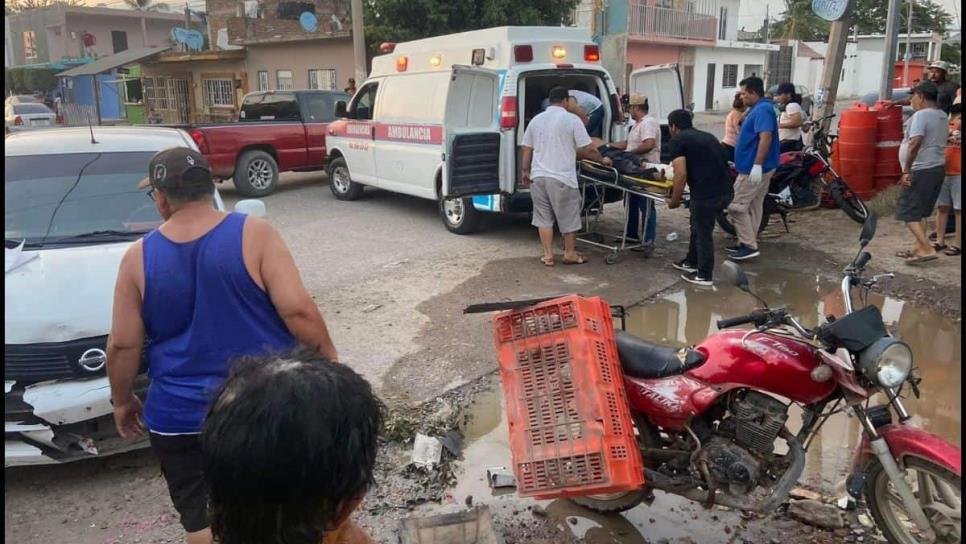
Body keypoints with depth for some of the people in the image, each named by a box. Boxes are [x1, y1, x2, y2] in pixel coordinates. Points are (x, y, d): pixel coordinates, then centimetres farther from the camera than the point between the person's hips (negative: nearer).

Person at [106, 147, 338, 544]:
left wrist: (122, 401, 16)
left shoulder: (138, 259, -5)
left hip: (182, 417, 1)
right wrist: (328, 357, -1)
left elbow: (123, 345, -1)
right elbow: (297, 310, -17)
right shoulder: (253, 234, -12)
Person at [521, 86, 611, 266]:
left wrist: (526, 172, 25)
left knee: (544, 217, 11)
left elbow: (527, 150, 14)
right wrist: (602, 160, 11)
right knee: (569, 217, 10)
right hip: (562, 177, -4)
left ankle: (548, 256, 11)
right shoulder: (572, 119, -4)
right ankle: (570, 254, 20)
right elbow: (588, 149, -5)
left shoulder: (536, 120, 10)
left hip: (538, 176, 4)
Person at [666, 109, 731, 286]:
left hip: (705, 191, -8)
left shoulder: (678, 139, -3)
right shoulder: (706, 136, 22)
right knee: (698, 227, 24)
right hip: (721, 187, 8)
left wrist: (675, 200, -1)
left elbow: (681, 174, -13)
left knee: (703, 232, 4)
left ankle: (705, 275, 14)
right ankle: (692, 261, 39)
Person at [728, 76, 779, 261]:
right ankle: (748, 243, 21)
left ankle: (749, 246, -6)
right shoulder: (757, 109, 16)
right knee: (753, 207, 14)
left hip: (754, 169, -11)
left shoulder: (762, 110, -17)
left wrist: (757, 165, -32)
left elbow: (766, 137, -28)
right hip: (757, 167, 11)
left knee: (736, 206, -9)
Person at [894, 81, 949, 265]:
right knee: (921, 212, 17)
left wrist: (906, 170, -24)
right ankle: (917, 248, 20)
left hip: (922, 170, -9)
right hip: (939, 167, 9)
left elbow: (915, 143, -26)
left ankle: (927, 250, -9)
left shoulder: (921, 115, -15)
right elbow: (939, 141, 18)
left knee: (907, 213, -4)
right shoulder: (942, 116, 14)